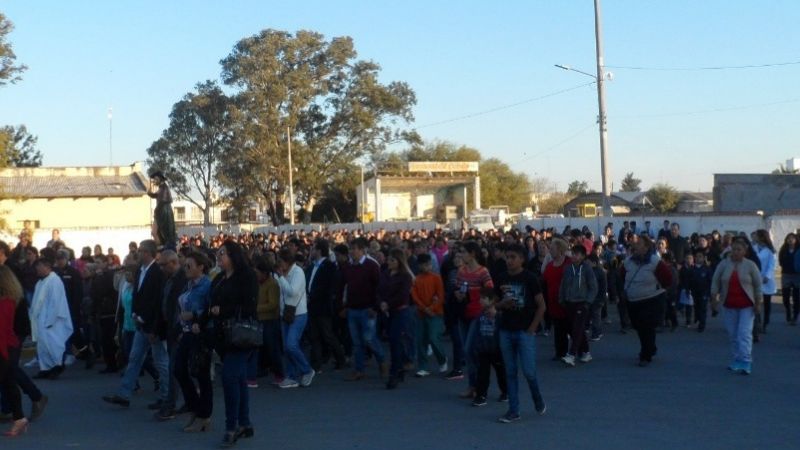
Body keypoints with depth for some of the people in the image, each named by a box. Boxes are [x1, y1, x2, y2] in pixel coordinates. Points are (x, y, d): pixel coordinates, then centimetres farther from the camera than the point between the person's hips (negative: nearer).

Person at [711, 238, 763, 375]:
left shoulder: (750, 265, -3)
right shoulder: (723, 264, 2)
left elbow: (758, 285, 0)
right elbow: (715, 281, 4)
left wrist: (757, 303, -3)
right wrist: (714, 297, -4)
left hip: (746, 306, -3)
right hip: (729, 305, 3)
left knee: (744, 334, -10)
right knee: (733, 334, 8)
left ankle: (745, 363, -11)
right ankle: (737, 360, 18)